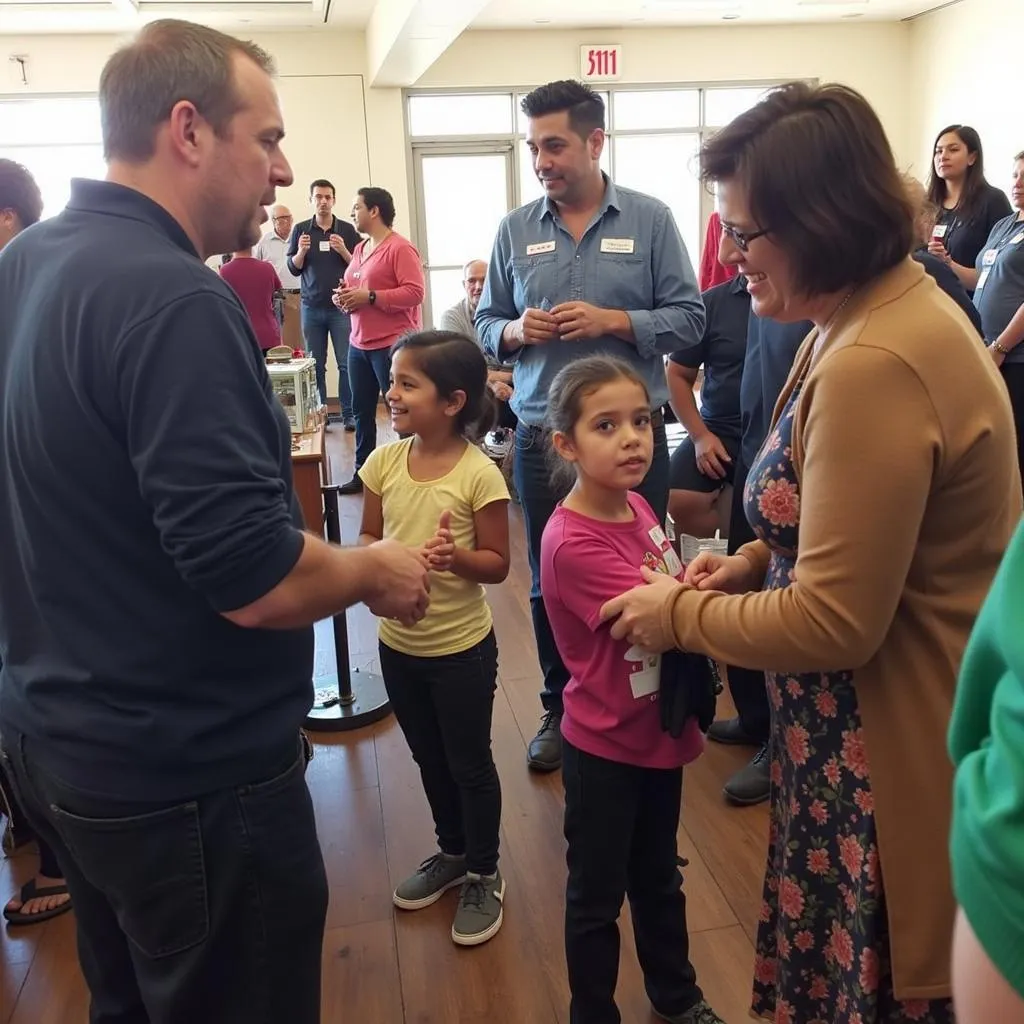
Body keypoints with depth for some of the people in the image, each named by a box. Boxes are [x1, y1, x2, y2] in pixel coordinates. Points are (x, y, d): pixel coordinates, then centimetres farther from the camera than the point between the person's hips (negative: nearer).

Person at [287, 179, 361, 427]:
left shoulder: (347, 230, 3)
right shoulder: (300, 229, 7)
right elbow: (293, 269, 7)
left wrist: (343, 251, -15)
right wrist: (301, 251, -12)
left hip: (341, 306, -1)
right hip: (311, 307, 1)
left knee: (346, 363, -2)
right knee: (315, 365, 3)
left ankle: (349, 414, 3)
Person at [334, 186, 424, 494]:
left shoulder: (400, 248, -11)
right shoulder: (360, 249, 16)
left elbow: (415, 292, -19)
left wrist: (369, 297, -21)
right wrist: (342, 297, 2)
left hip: (392, 345, -9)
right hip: (359, 344, 9)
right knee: (361, 410, 13)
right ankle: (362, 471, 23)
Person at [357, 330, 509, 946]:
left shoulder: (478, 473, -18)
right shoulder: (384, 462, -5)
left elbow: (498, 564, -13)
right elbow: (368, 538, 3)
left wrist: (457, 557, -32)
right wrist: (376, 557, -19)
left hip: (462, 647, -5)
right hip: (398, 642, 5)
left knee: (469, 762, 12)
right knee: (429, 759, 22)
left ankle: (484, 875, 34)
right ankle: (452, 854, 46)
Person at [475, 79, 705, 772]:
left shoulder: (650, 220, 0)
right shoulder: (515, 231, 6)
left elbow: (688, 319, -4)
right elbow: (487, 325, 10)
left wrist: (612, 321, -16)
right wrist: (517, 332, -11)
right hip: (542, 436, 3)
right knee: (549, 582, 13)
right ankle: (561, 710, 31)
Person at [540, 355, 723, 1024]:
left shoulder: (638, 506, -3)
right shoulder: (572, 543, -27)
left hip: (658, 731, 7)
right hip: (605, 745, -7)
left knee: (660, 877, 27)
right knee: (598, 896, 15)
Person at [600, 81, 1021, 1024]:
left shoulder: (875, 365, -27)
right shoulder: (890, 306, 6)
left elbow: (833, 624, -25)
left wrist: (681, 614, -11)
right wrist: (763, 558, 4)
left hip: (891, 744, -10)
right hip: (871, 721, 10)